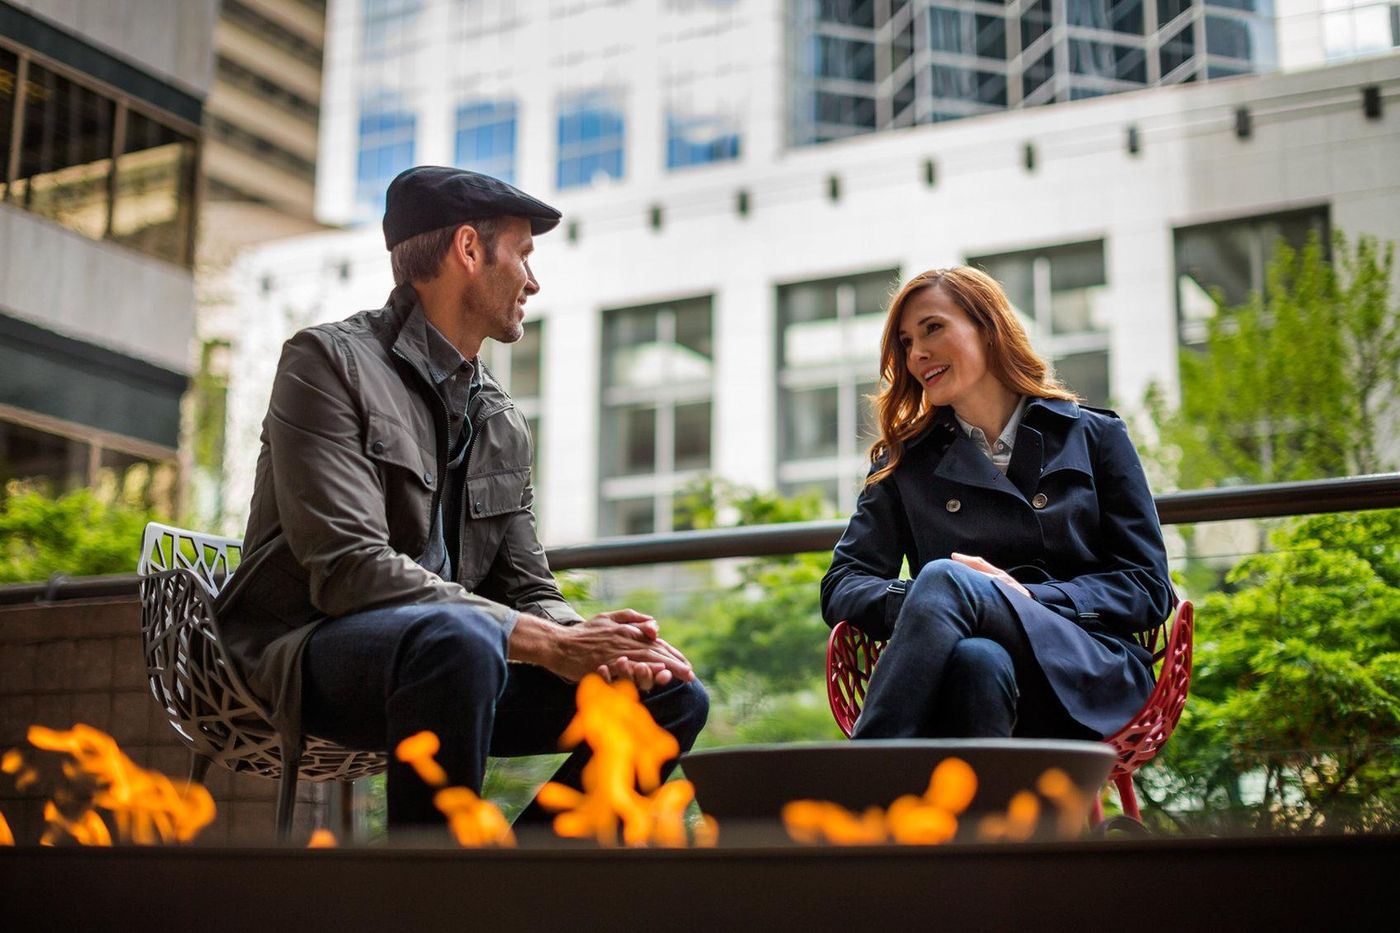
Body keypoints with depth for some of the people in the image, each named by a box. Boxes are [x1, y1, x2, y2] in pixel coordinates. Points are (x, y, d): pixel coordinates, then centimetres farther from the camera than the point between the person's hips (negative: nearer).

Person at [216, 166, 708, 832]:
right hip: (312, 654, -7)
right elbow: (349, 568, -19)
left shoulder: (503, 424, 16)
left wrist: (590, 640, -12)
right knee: (461, 637, -38)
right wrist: (548, 643, -23)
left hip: (439, 659, 7)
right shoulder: (329, 360, -6)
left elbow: (528, 590, 14)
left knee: (673, 694, -4)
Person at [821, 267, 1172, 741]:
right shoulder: (904, 461, 21)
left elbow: (1149, 588, 10)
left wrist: (1028, 596, -8)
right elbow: (841, 586, 11)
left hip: (1096, 681, -1)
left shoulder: (1094, 436, 17)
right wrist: (916, 601, -12)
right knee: (978, 658, -39)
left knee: (943, 577, -32)